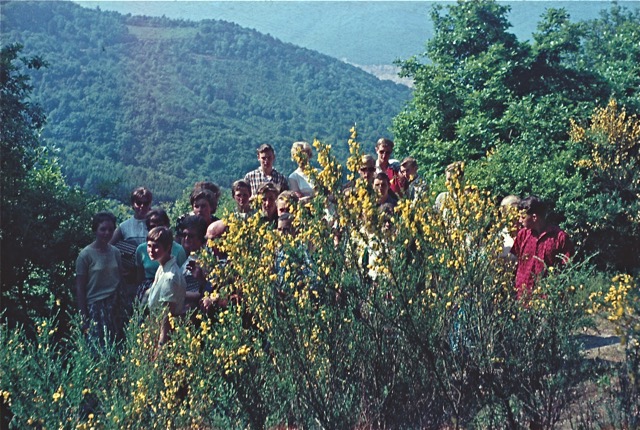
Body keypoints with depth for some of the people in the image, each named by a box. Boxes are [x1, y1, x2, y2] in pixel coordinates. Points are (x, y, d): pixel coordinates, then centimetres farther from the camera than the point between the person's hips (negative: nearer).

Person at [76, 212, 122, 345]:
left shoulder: (115, 252, 7)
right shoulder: (86, 255, -6)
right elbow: (80, 289, -4)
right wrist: (84, 318, -6)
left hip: (114, 306, 4)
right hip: (95, 306, -4)